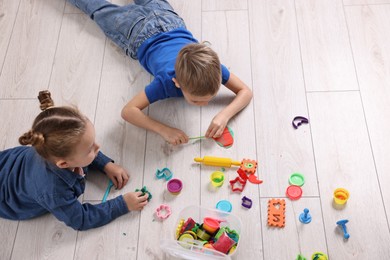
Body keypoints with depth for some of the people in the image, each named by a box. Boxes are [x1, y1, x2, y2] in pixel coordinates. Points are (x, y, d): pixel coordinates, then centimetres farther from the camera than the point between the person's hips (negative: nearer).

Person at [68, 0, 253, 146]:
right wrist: (164, 130, -57)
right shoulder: (166, 81, -45)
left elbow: (246, 91, -32)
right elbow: (128, 111, -45)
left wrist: (224, 114, -51)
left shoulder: (211, 67, -38)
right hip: (139, 34, -3)